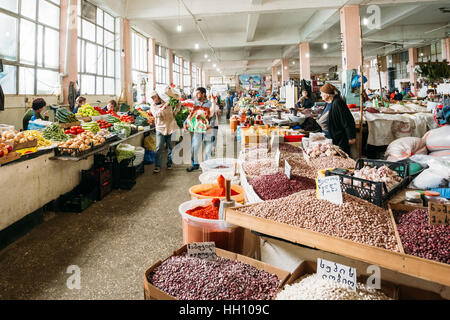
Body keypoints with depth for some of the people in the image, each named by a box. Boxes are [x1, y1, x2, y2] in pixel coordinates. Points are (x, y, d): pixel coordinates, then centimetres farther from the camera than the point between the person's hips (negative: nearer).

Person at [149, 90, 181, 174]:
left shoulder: (166, 101, 5)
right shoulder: (153, 106, 5)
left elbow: (178, 104, 14)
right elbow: (155, 114, -15)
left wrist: (175, 112, 1)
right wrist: (162, 108, -28)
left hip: (171, 127, 1)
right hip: (160, 128, -1)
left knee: (170, 147, 9)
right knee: (159, 148, -7)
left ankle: (169, 163, 23)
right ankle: (157, 167, -5)